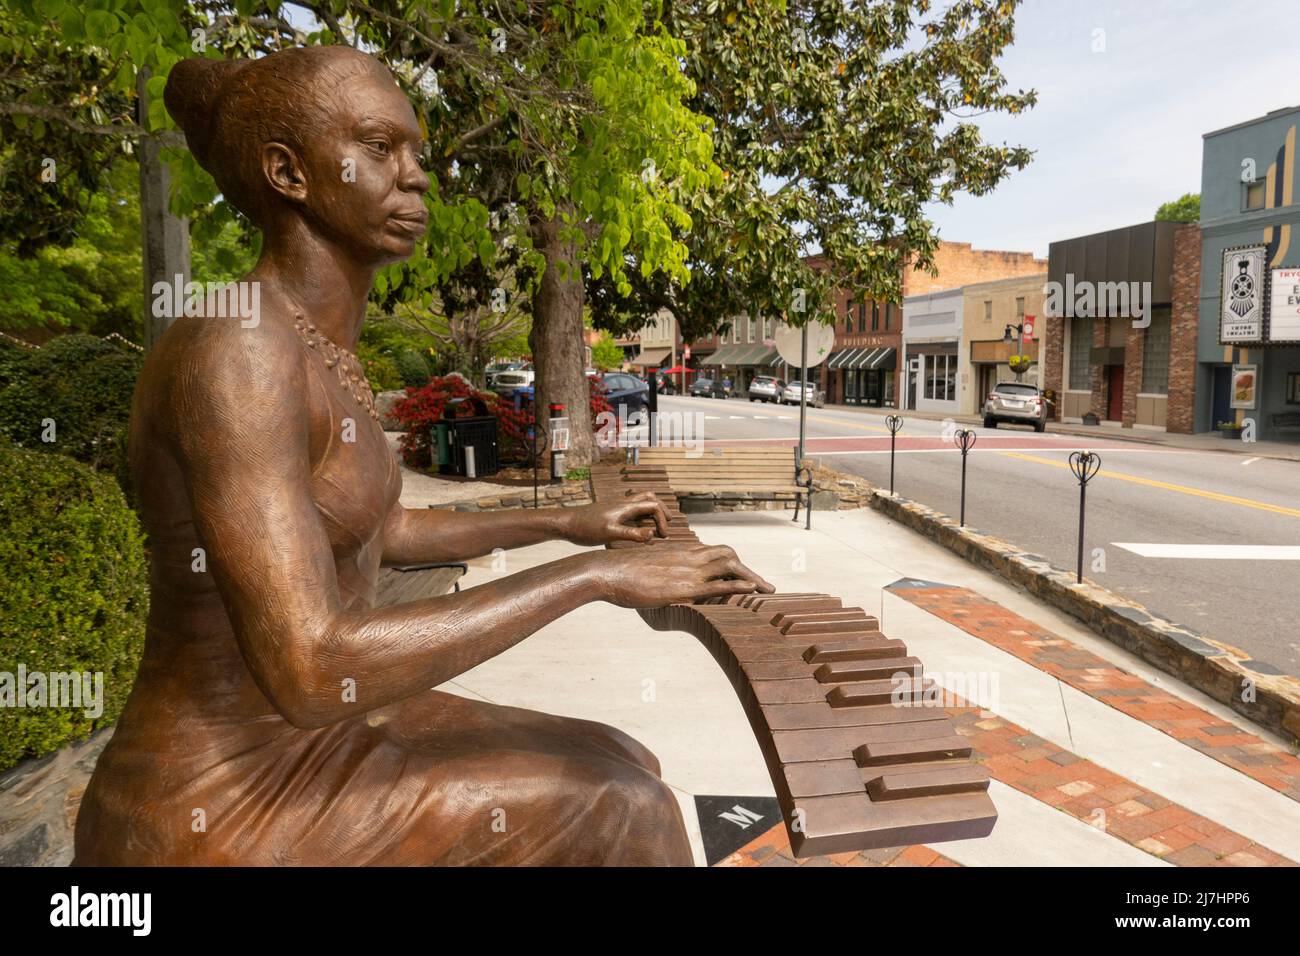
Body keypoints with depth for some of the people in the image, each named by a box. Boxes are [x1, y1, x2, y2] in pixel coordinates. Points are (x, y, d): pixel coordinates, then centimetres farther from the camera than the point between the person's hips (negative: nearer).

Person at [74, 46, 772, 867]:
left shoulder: (318, 354, 5)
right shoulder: (231, 357, -27)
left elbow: (378, 532, 18)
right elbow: (309, 674, -33)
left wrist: (568, 523, 18)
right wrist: (593, 574, -29)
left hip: (310, 743, 9)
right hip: (218, 819, -9)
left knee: (621, 785, 8)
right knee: (613, 817, -11)